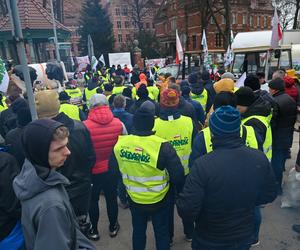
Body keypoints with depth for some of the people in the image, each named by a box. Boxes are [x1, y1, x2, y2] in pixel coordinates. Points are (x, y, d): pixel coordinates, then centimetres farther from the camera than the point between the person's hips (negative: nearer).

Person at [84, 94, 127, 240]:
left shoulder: (85, 126, -21)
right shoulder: (118, 123, -13)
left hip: (93, 170, -2)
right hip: (113, 169, 2)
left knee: (93, 200, 17)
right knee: (112, 198, 19)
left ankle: (94, 230, 34)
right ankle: (113, 227, 37)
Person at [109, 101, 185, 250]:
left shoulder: (120, 143, -16)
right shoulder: (162, 146, -29)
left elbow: (113, 170, -1)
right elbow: (177, 176, -23)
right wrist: (180, 190, -1)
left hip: (134, 200, 3)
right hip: (159, 201, -3)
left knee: (138, 231, 27)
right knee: (162, 233, 22)